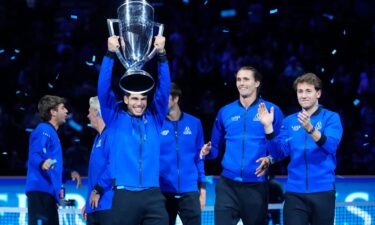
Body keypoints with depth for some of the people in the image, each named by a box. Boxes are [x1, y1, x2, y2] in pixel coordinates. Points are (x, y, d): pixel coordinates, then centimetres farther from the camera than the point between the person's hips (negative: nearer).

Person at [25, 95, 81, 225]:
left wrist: (69, 174, 24)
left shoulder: (52, 133, 28)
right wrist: (42, 164, -41)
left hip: (49, 192, 11)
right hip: (40, 191, -11)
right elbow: (34, 156, -20)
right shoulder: (44, 130, -3)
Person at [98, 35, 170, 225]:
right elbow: (103, 89, -2)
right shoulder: (115, 119, 8)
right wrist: (110, 54, -11)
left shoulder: (154, 119, 12)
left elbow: (164, 89, 5)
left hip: (153, 196, 2)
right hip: (124, 195, -2)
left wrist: (162, 55, -6)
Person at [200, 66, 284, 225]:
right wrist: (208, 151, -6)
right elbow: (216, 147, 16)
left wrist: (270, 159, -18)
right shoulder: (225, 112, 10)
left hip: (256, 185, -2)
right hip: (228, 184, 2)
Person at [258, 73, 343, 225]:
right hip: (294, 192, 2)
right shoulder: (289, 121, 10)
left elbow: (331, 145, -17)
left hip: (322, 190, -2)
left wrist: (310, 129, -33)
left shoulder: (331, 117, 0)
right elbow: (279, 153, 1)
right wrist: (268, 127, -11)